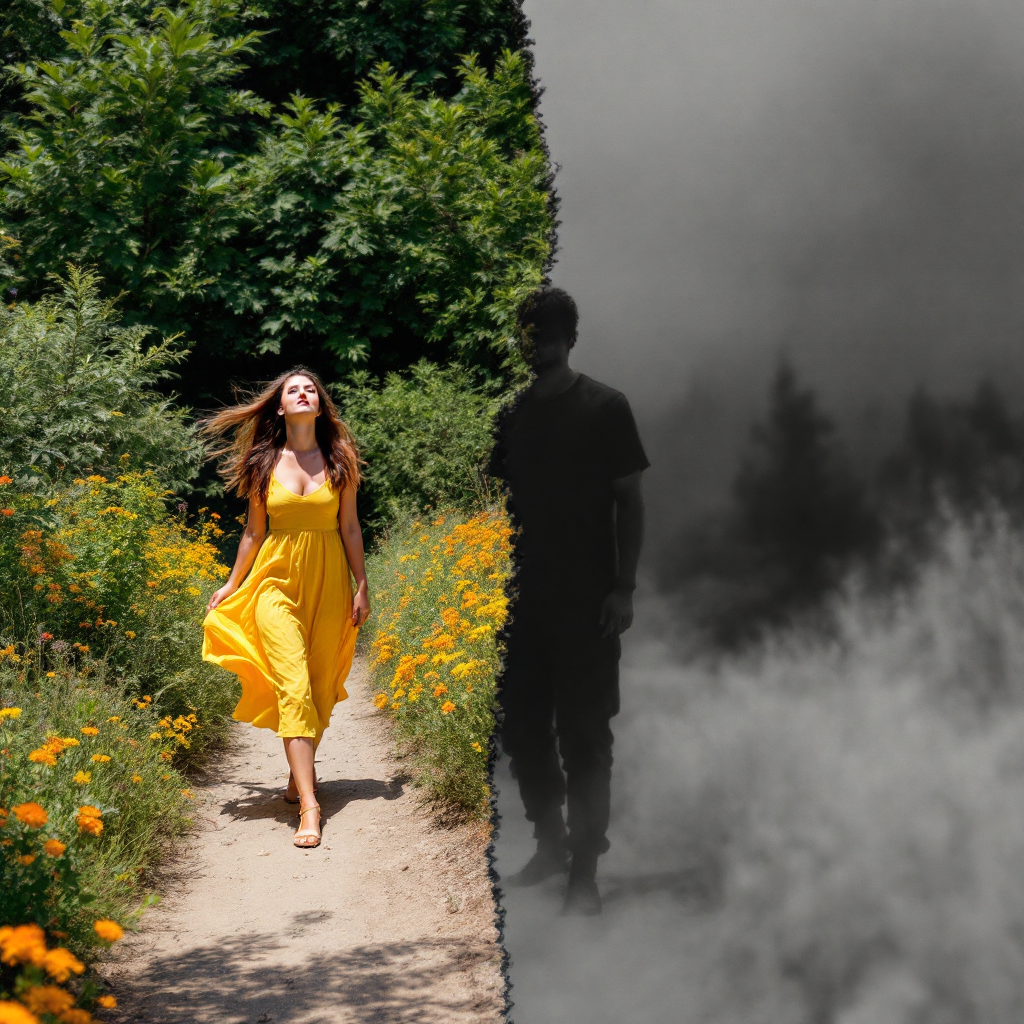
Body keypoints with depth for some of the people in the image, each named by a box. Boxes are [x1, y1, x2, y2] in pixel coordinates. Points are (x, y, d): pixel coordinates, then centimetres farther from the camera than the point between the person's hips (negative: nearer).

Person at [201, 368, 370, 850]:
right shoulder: (265, 463, 4)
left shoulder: (340, 461, 4)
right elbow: (254, 531, 12)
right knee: (293, 687, -15)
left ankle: (300, 772, 27)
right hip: (278, 579, -1)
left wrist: (361, 587, 3)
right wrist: (231, 584, 13)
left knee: (321, 687, 3)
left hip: (329, 581, 2)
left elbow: (350, 528, 7)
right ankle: (309, 805, -22)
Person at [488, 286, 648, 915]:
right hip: (523, 599, 5)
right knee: (522, 728, 10)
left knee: (584, 737, -3)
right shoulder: (511, 412, 9)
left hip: (586, 603, -5)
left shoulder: (605, 408, -3)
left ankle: (586, 872, 3)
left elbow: (630, 500, -3)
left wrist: (624, 587, -10)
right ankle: (551, 843, 29)